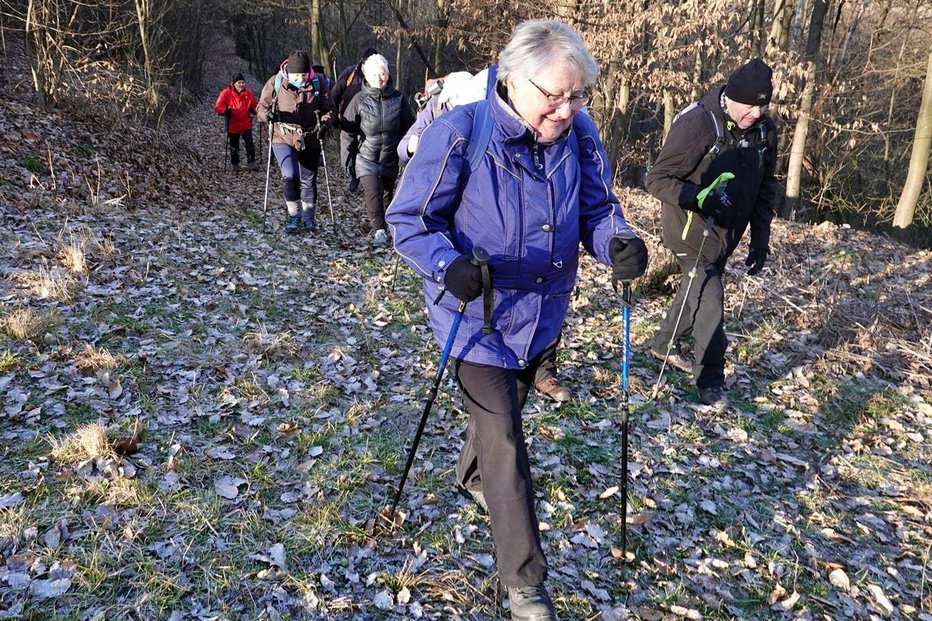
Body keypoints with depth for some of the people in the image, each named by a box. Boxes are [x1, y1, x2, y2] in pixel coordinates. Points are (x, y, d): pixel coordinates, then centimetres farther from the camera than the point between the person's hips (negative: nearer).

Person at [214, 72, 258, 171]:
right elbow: (217, 108, -9)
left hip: (246, 125, 1)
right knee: (234, 147, 11)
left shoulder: (249, 93, -1)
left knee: (249, 144, -11)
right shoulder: (226, 93, -10)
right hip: (233, 125, -1)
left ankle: (251, 163, -1)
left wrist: (254, 110, -8)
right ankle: (235, 164, 27)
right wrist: (226, 110, -28)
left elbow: (253, 107, 13)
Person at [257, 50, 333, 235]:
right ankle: (293, 215, 1)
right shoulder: (275, 83, -4)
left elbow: (328, 109, 5)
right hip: (283, 139, -2)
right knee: (290, 175, -19)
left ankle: (308, 217, 30)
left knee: (309, 180, 10)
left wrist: (324, 123, -15)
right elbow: (262, 106, 4)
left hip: (310, 141, 2)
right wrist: (268, 114, -19)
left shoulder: (317, 84, -2)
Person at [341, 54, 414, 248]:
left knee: (387, 193, 16)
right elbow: (347, 126, 3)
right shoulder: (360, 99, -5)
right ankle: (379, 231, -13)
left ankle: (382, 226, 38)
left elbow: (409, 126, 6)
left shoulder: (398, 98, -2)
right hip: (367, 157, -2)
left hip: (391, 157, 3)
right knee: (374, 192, -21)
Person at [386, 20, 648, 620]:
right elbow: (410, 219, -17)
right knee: (505, 444, -3)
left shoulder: (580, 134, -9)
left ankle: (473, 477, 61)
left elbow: (597, 207, -2)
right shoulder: (460, 134, -23)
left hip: (543, 315, 6)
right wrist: (449, 263, -36)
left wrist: (620, 243, -25)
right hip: (478, 317, -5)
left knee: (503, 411, 28)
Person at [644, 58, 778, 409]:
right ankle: (711, 380, 7)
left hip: (726, 234, 7)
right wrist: (699, 197, -36)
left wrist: (760, 240, 4)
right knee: (710, 301, -9)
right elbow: (657, 179, -20)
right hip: (691, 231, -7)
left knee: (696, 292, 20)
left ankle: (663, 344, 43)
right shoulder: (696, 124, -23)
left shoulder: (764, 130, -2)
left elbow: (765, 189, 9)